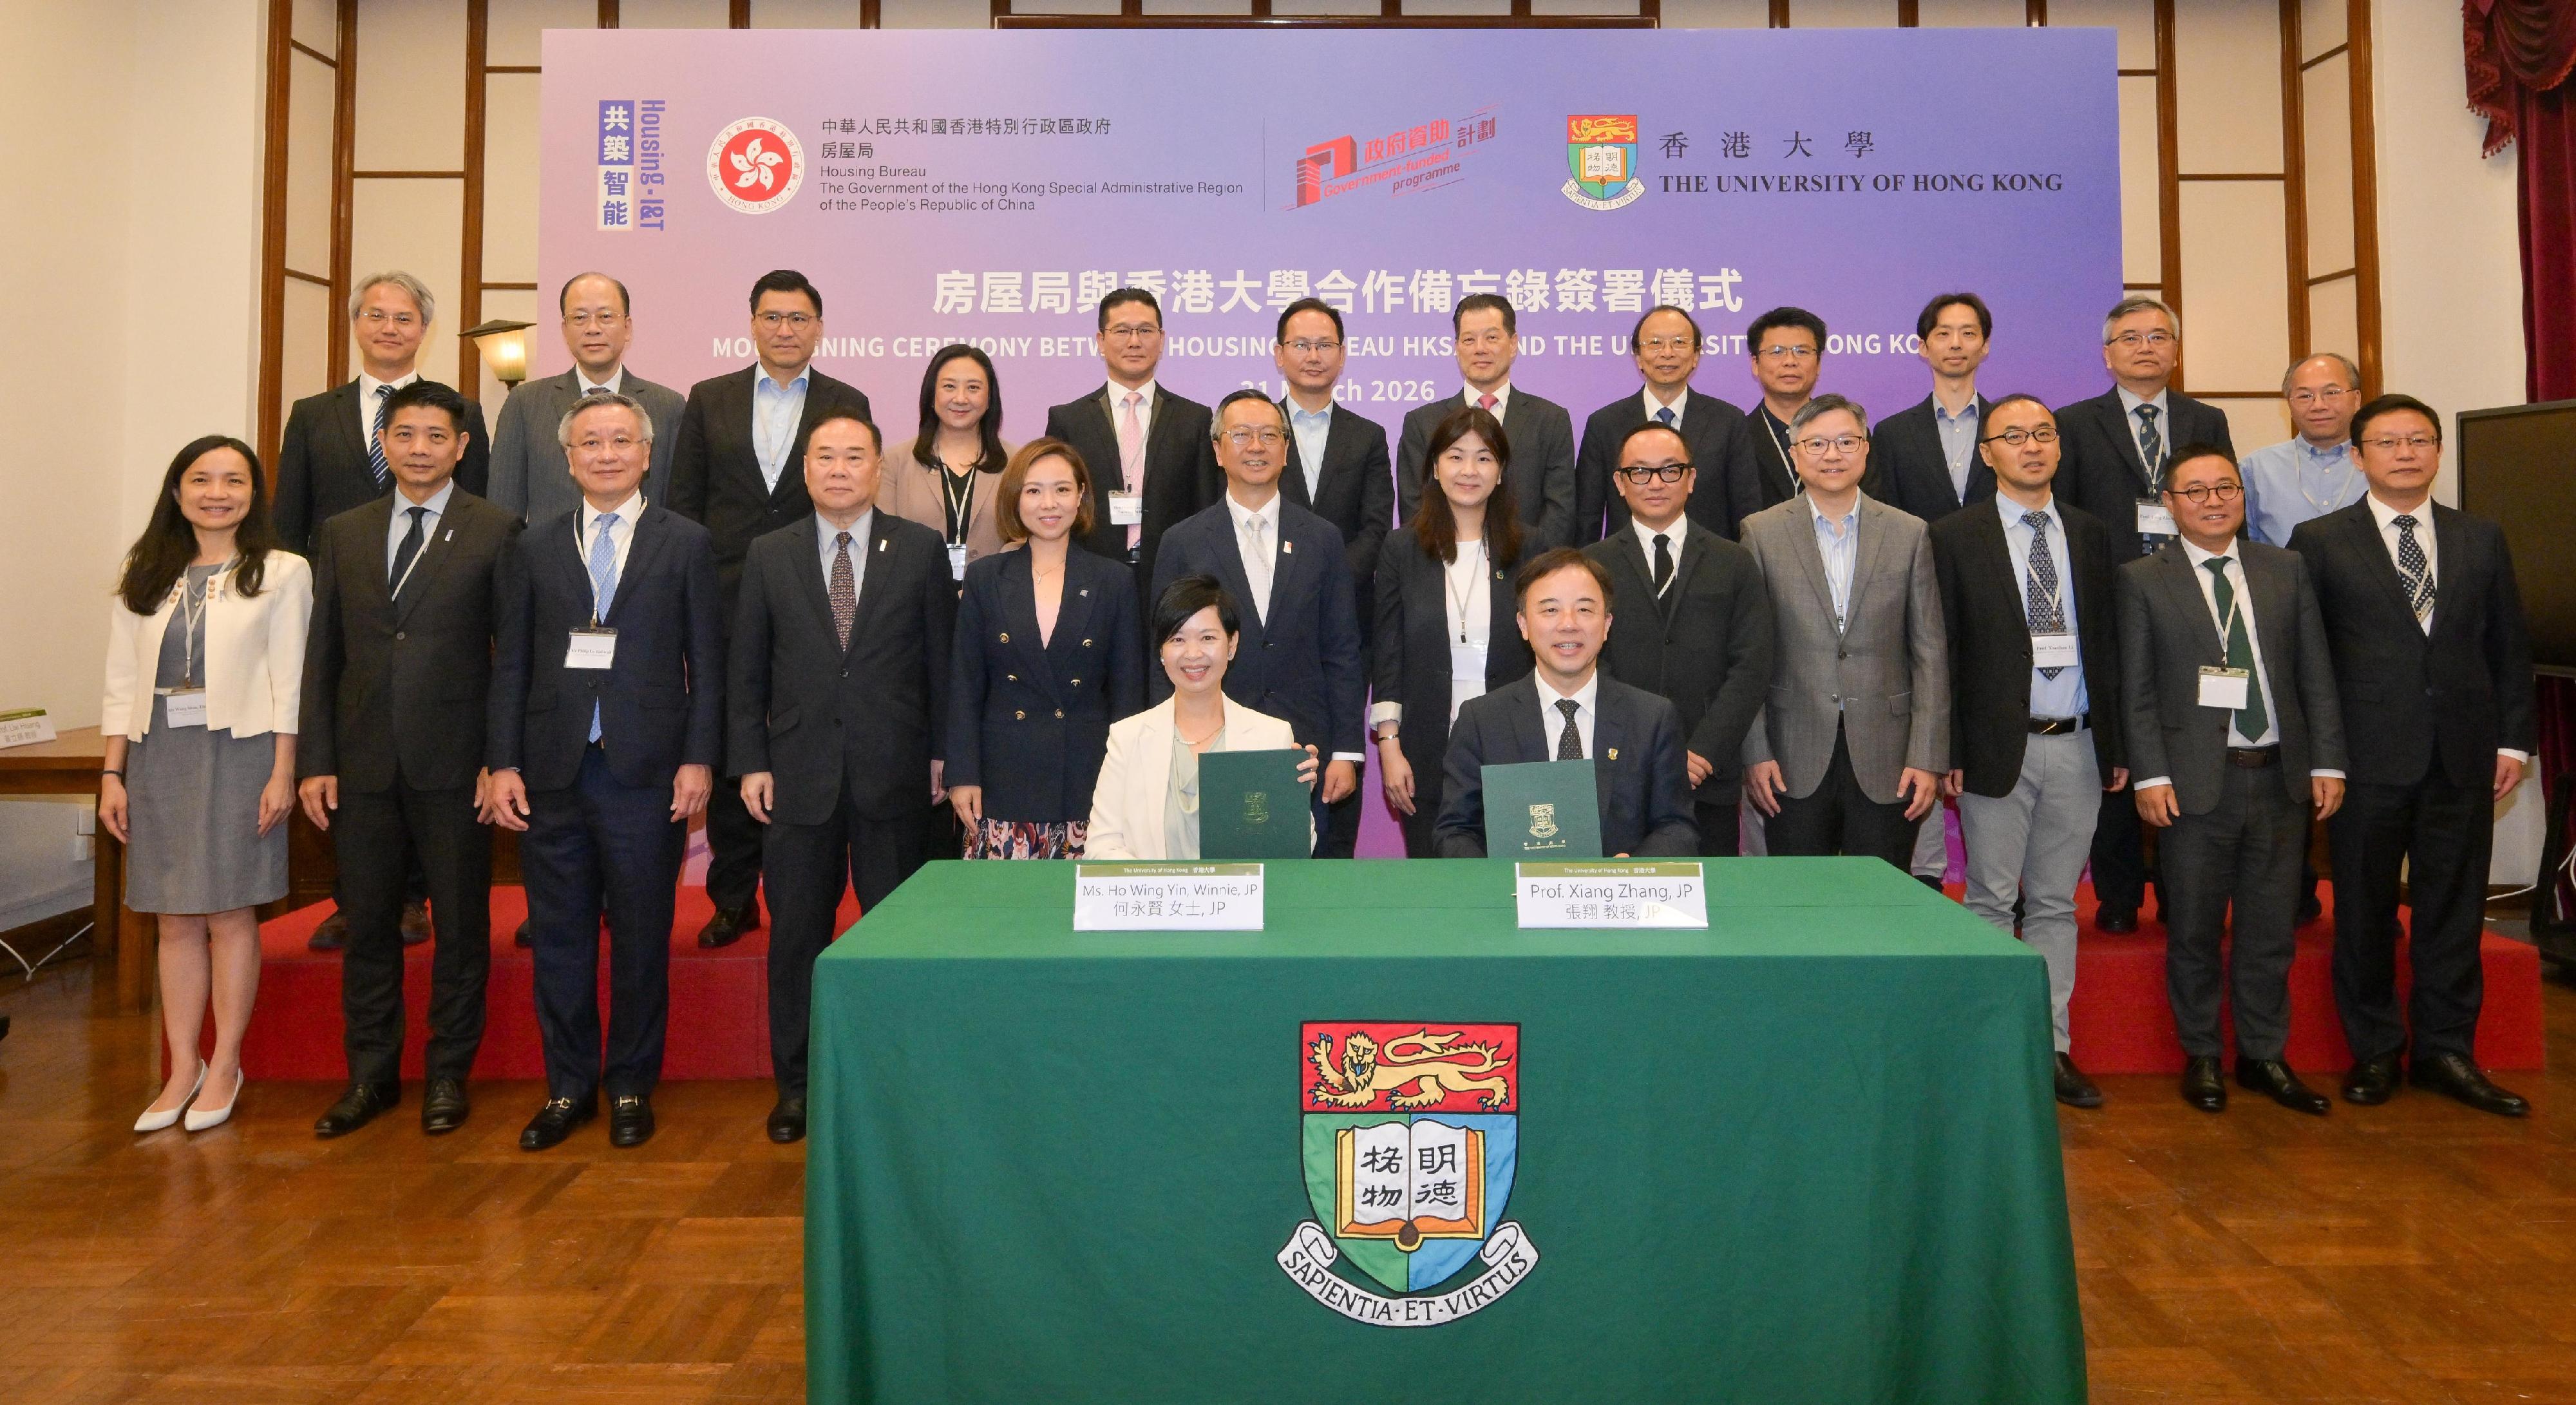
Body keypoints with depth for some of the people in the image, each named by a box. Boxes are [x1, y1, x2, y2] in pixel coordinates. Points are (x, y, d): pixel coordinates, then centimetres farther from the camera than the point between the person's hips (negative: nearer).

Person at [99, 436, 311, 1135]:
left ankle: (224, 1066, 13)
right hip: (158, 757, 4)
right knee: (175, 920, 7)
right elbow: (122, 683, 9)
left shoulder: (281, 573, 0)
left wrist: (282, 773, -8)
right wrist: (112, 774, 5)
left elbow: (288, 682, -3)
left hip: (238, 754, -3)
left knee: (229, 915, 1)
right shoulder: (144, 577, 10)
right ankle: (182, 1070, 16)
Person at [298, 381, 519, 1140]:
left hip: (454, 763, -3)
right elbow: (321, 654, 10)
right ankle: (371, 1075, 25)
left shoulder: (496, 530, -1)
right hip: (362, 764, 4)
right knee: (368, 926, 12)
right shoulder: (342, 533, 11)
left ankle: (447, 1073, 20)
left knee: (461, 926, 6)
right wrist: (315, 760, 3)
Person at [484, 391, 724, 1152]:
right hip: (552, 771, 2)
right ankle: (568, 1086, 22)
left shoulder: (687, 544, 4)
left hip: (646, 773, -2)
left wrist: (698, 760, -7)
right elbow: (510, 665, 8)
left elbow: (705, 661, 0)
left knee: (641, 938, 6)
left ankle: (631, 1086, 20)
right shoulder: (533, 549, 10)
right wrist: (503, 763, 0)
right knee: (559, 938, 9)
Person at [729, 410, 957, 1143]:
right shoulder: (769, 555, 7)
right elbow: (748, 670, 7)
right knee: (796, 934, 8)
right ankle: (796, 1083, 22)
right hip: (799, 774, 1)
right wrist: (750, 763, 1)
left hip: (895, 774, -1)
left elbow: (942, 659, 4)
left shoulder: (921, 549, 3)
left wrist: (942, 753, 0)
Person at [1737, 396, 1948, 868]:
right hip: (1795, 762, -1)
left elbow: (1930, 654, 5)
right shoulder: (1762, 532, 3)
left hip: (1885, 760, 1)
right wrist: (1755, 753, -4)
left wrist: (1928, 758, -2)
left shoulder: (1908, 534, 6)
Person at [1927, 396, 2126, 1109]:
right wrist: (1948, 752, -9)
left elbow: (2106, 641, 11)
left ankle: (2051, 1047, 18)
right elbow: (1942, 651, -4)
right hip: (1999, 747, -4)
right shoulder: (1956, 537, -1)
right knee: (1991, 904, 3)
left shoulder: (2089, 533, 11)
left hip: (2077, 747, 4)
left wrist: (2116, 743, 6)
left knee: (2056, 904, 10)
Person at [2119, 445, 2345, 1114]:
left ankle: (2264, 1055, 25)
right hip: (2197, 781, -3)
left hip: (2281, 777, 3)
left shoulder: (2286, 569, 10)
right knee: (2195, 932, 6)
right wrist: (2151, 775, -10)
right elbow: (2136, 690, -3)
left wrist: (2327, 762, 2)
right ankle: (2201, 1057, 21)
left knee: (2271, 930, 11)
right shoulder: (2143, 580, 1)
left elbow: (2316, 675, 8)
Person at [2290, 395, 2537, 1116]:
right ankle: (2374, 1051, 18)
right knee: (2364, 911, 5)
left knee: (2453, 907, 8)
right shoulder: (2319, 541, 1)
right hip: (2368, 757, -3)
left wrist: (2513, 739, 6)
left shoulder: (2482, 539, 11)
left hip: (2463, 756, 3)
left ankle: (2446, 1050, 20)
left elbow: (2509, 645, 12)